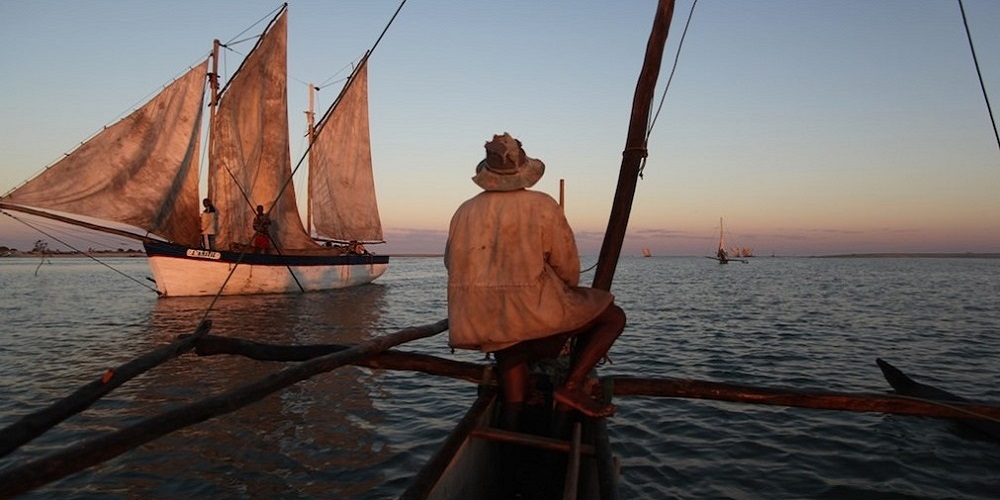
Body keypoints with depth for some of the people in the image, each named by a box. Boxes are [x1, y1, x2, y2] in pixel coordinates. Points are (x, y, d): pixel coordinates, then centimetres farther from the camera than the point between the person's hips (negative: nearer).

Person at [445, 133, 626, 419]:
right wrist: (566, 296, 18)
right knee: (613, 317, 8)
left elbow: (452, 263, 15)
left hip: (478, 323, 6)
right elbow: (568, 268, -3)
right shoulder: (542, 206, -6)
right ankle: (572, 386, -1)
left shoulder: (465, 211, 6)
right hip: (531, 316, -5)